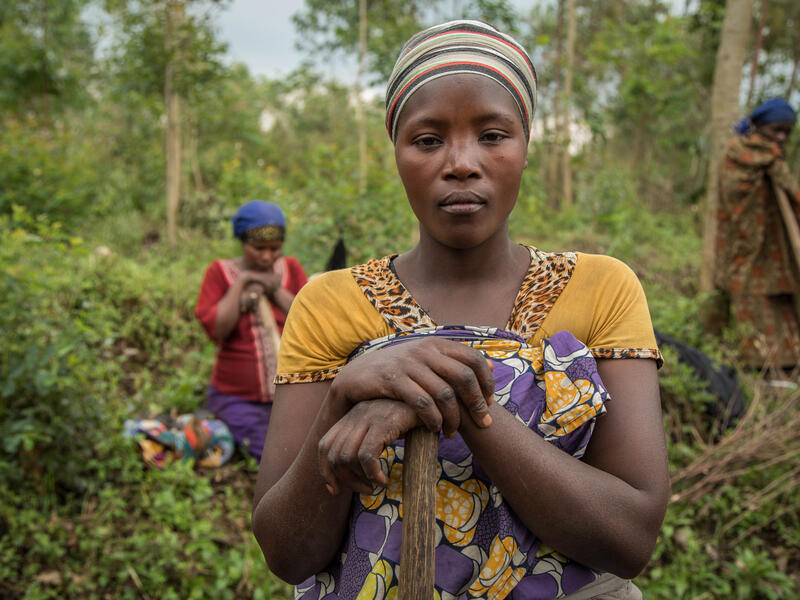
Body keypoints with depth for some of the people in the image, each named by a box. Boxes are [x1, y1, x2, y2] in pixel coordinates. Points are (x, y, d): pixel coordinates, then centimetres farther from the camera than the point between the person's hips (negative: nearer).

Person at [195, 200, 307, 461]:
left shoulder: (291, 269, 7)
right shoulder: (220, 271, 0)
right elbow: (216, 330, -12)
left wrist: (276, 291, -12)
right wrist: (241, 283, -14)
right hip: (237, 398, -2)